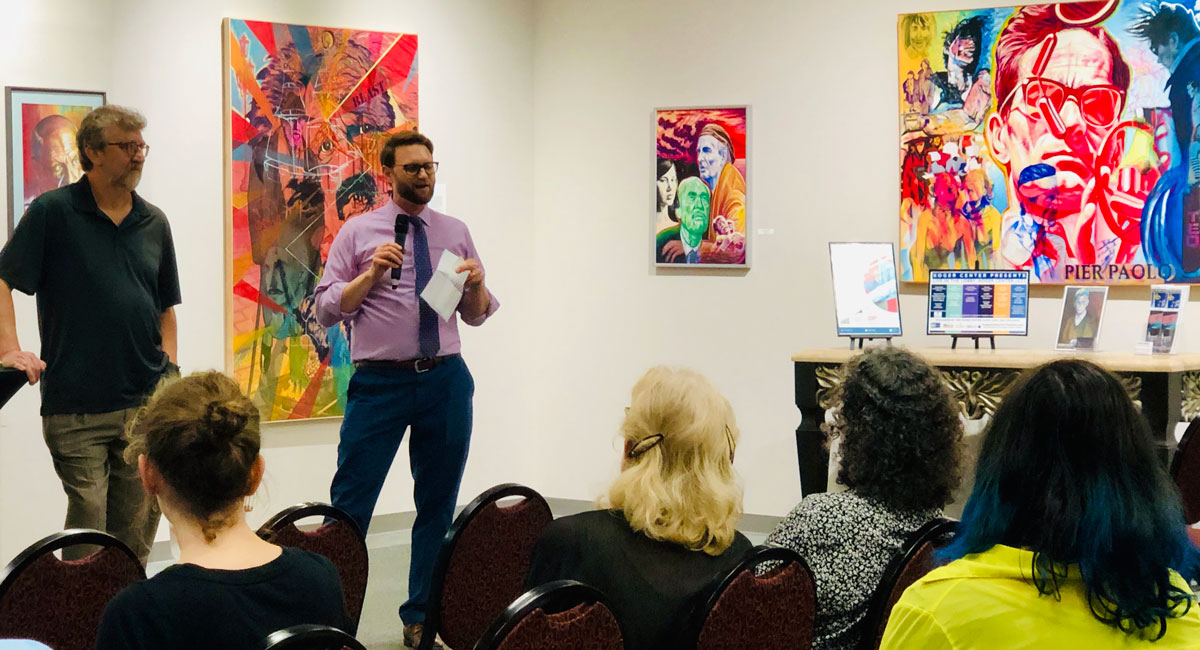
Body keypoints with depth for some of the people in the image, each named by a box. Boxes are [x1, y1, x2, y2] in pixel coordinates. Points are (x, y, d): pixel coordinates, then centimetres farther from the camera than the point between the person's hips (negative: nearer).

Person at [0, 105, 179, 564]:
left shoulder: (154, 223, 13)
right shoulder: (51, 213, -1)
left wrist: (169, 366, 7)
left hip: (146, 404, 4)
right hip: (76, 405, -4)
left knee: (138, 528, 8)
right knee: (88, 530, -5)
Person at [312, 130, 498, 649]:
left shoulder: (455, 232, 12)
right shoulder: (358, 232, 3)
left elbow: (477, 316, 14)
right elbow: (327, 309, -3)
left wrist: (477, 284, -7)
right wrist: (371, 274, -16)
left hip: (446, 379, 3)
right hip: (380, 382, -3)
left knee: (438, 506, 9)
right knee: (350, 505, -5)